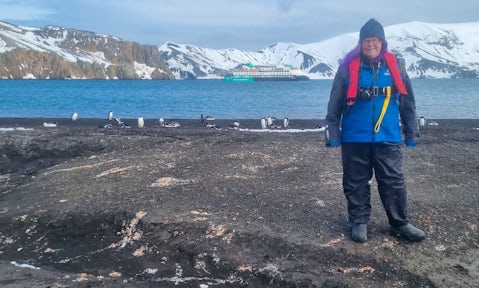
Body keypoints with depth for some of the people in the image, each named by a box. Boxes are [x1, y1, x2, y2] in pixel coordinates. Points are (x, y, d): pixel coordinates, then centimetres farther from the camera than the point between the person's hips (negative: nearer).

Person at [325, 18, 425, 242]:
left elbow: (408, 104, 10)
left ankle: (400, 224, 20)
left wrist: (411, 135, 10)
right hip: (355, 139, -1)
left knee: (394, 182, 5)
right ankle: (359, 222, 23)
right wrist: (333, 136, -2)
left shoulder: (395, 67, 4)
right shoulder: (349, 68, -3)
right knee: (355, 183, 8)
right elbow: (334, 106, 0)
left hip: (388, 139, 1)